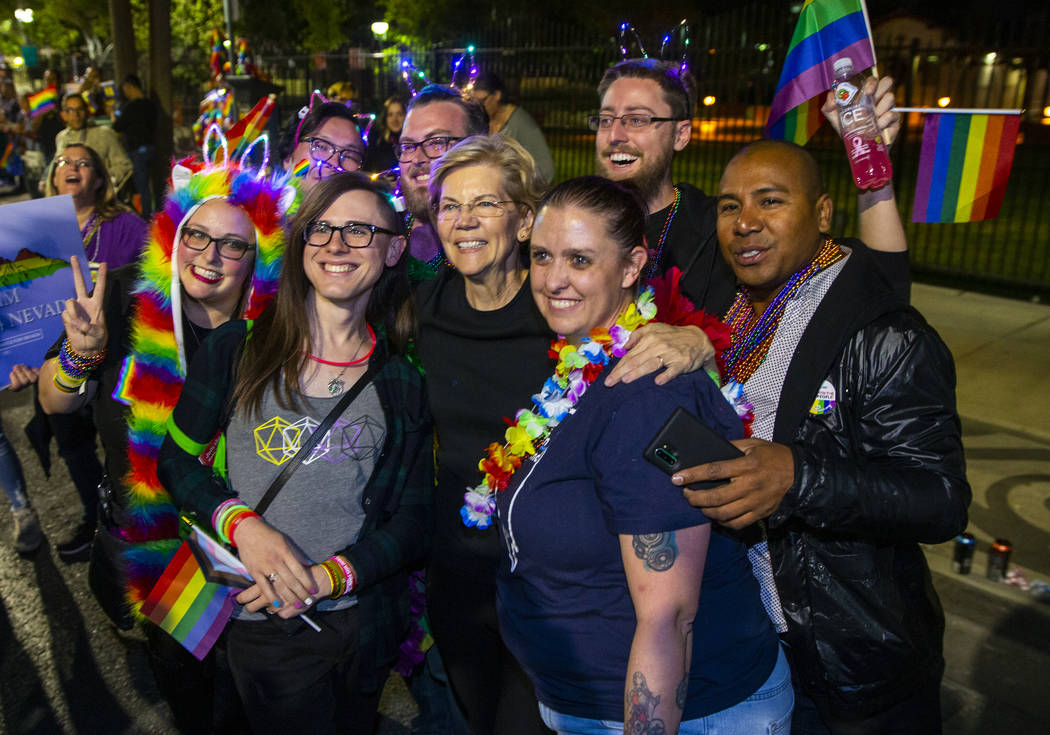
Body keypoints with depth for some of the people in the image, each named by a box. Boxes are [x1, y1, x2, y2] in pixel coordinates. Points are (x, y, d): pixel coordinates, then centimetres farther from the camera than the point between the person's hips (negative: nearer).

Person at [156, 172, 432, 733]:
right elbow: (176, 459, 1)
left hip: (361, 620, 2)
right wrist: (242, 524, -16)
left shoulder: (402, 382, -2)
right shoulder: (237, 349, -4)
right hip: (260, 624, -2)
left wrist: (328, 577, -16)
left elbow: (412, 518, -1)